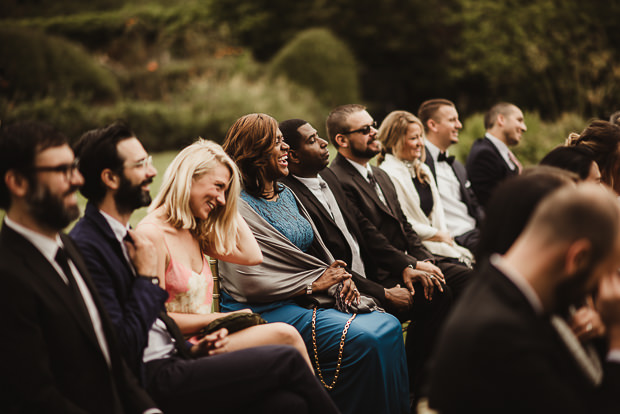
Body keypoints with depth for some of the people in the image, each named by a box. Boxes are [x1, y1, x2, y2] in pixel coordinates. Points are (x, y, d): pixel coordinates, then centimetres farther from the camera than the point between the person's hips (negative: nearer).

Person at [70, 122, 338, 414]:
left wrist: (191, 350, 7)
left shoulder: (123, 235, 14)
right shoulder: (87, 246, -15)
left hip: (168, 359, 9)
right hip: (150, 379, -9)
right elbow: (125, 350, -19)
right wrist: (147, 277, -12)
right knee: (287, 360, -11)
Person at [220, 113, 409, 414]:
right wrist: (314, 284, -14)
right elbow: (249, 282, -17)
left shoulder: (286, 194, 17)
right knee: (364, 338, -26)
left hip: (309, 297, 8)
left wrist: (340, 278, -3)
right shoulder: (239, 208, -11)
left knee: (389, 327, -11)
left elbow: (317, 251, 18)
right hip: (269, 309, -8)